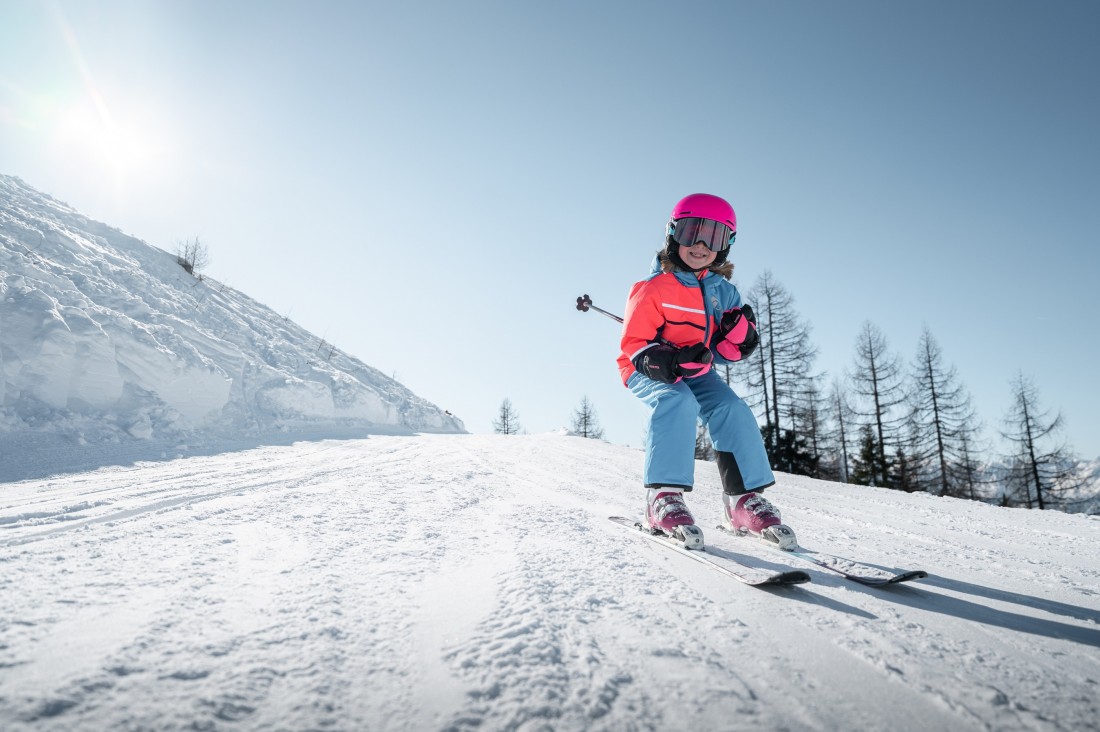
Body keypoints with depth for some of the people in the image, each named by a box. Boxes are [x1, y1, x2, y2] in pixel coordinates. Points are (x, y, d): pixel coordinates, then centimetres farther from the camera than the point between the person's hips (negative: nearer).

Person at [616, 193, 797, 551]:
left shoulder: (723, 292, 4)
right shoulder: (652, 288, -11)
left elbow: (725, 350, 8)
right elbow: (633, 342, -13)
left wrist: (739, 336, -15)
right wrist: (658, 360, -33)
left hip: (695, 373, 5)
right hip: (648, 371, -5)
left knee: (733, 409, -19)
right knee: (678, 402, -35)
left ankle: (745, 499, -12)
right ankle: (664, 495, -32)